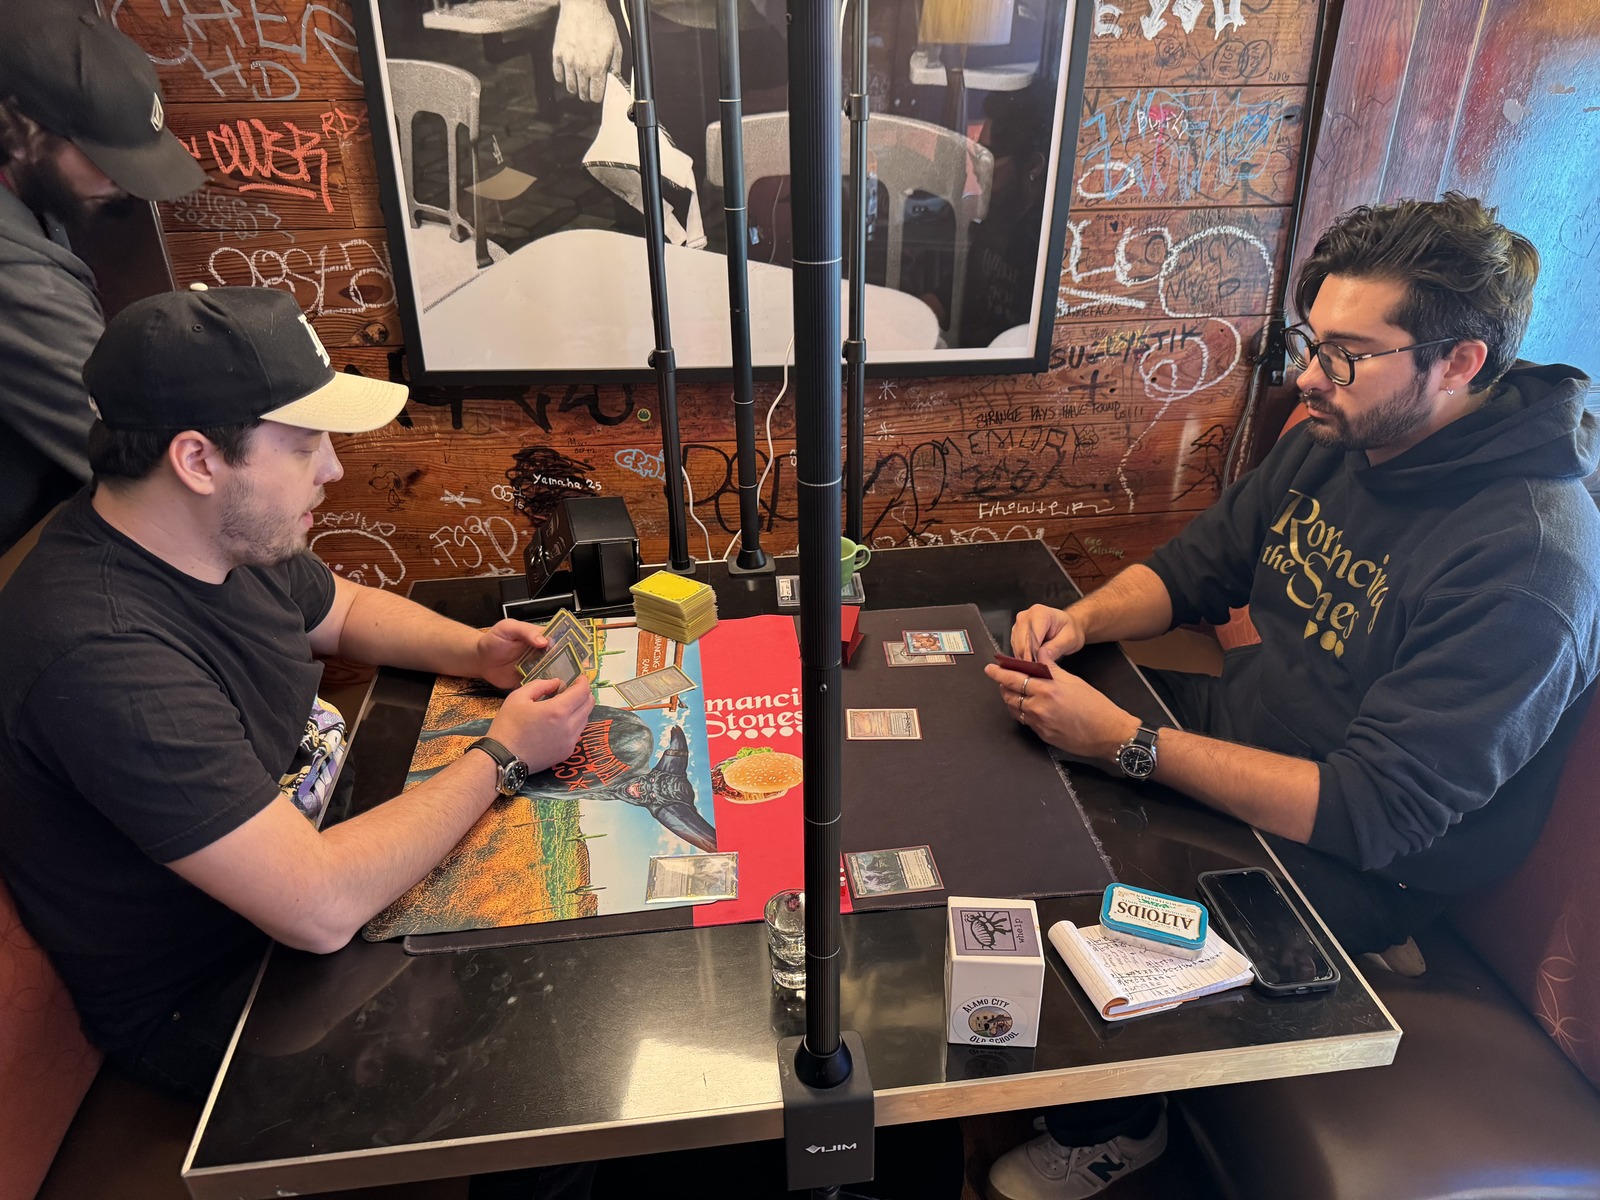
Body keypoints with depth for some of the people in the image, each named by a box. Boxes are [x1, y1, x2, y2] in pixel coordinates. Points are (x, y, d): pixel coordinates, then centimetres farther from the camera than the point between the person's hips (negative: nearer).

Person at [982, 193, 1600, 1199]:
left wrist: (1126, 742, -34)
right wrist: (1085, 617, -14)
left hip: (1347, 868, -7)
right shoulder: (1336, 439, -4)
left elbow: (1371, 814, -30)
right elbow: (1196, 564, 7)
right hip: (1233, 726, 8)